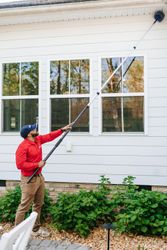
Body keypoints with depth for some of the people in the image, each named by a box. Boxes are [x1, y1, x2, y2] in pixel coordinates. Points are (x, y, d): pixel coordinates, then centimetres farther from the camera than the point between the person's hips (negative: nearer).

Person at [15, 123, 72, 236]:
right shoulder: (23, 147, -19)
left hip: (39, 177, 9)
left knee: (38, 204, 16)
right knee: (24, 206, -1)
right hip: (29, 179, -9)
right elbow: (20, 164, -23)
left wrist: (62, 130, 11)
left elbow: (50, 136, 17)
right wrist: (37, 164, -19)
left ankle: (36, 228, 27)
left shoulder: (38, 140, 5)